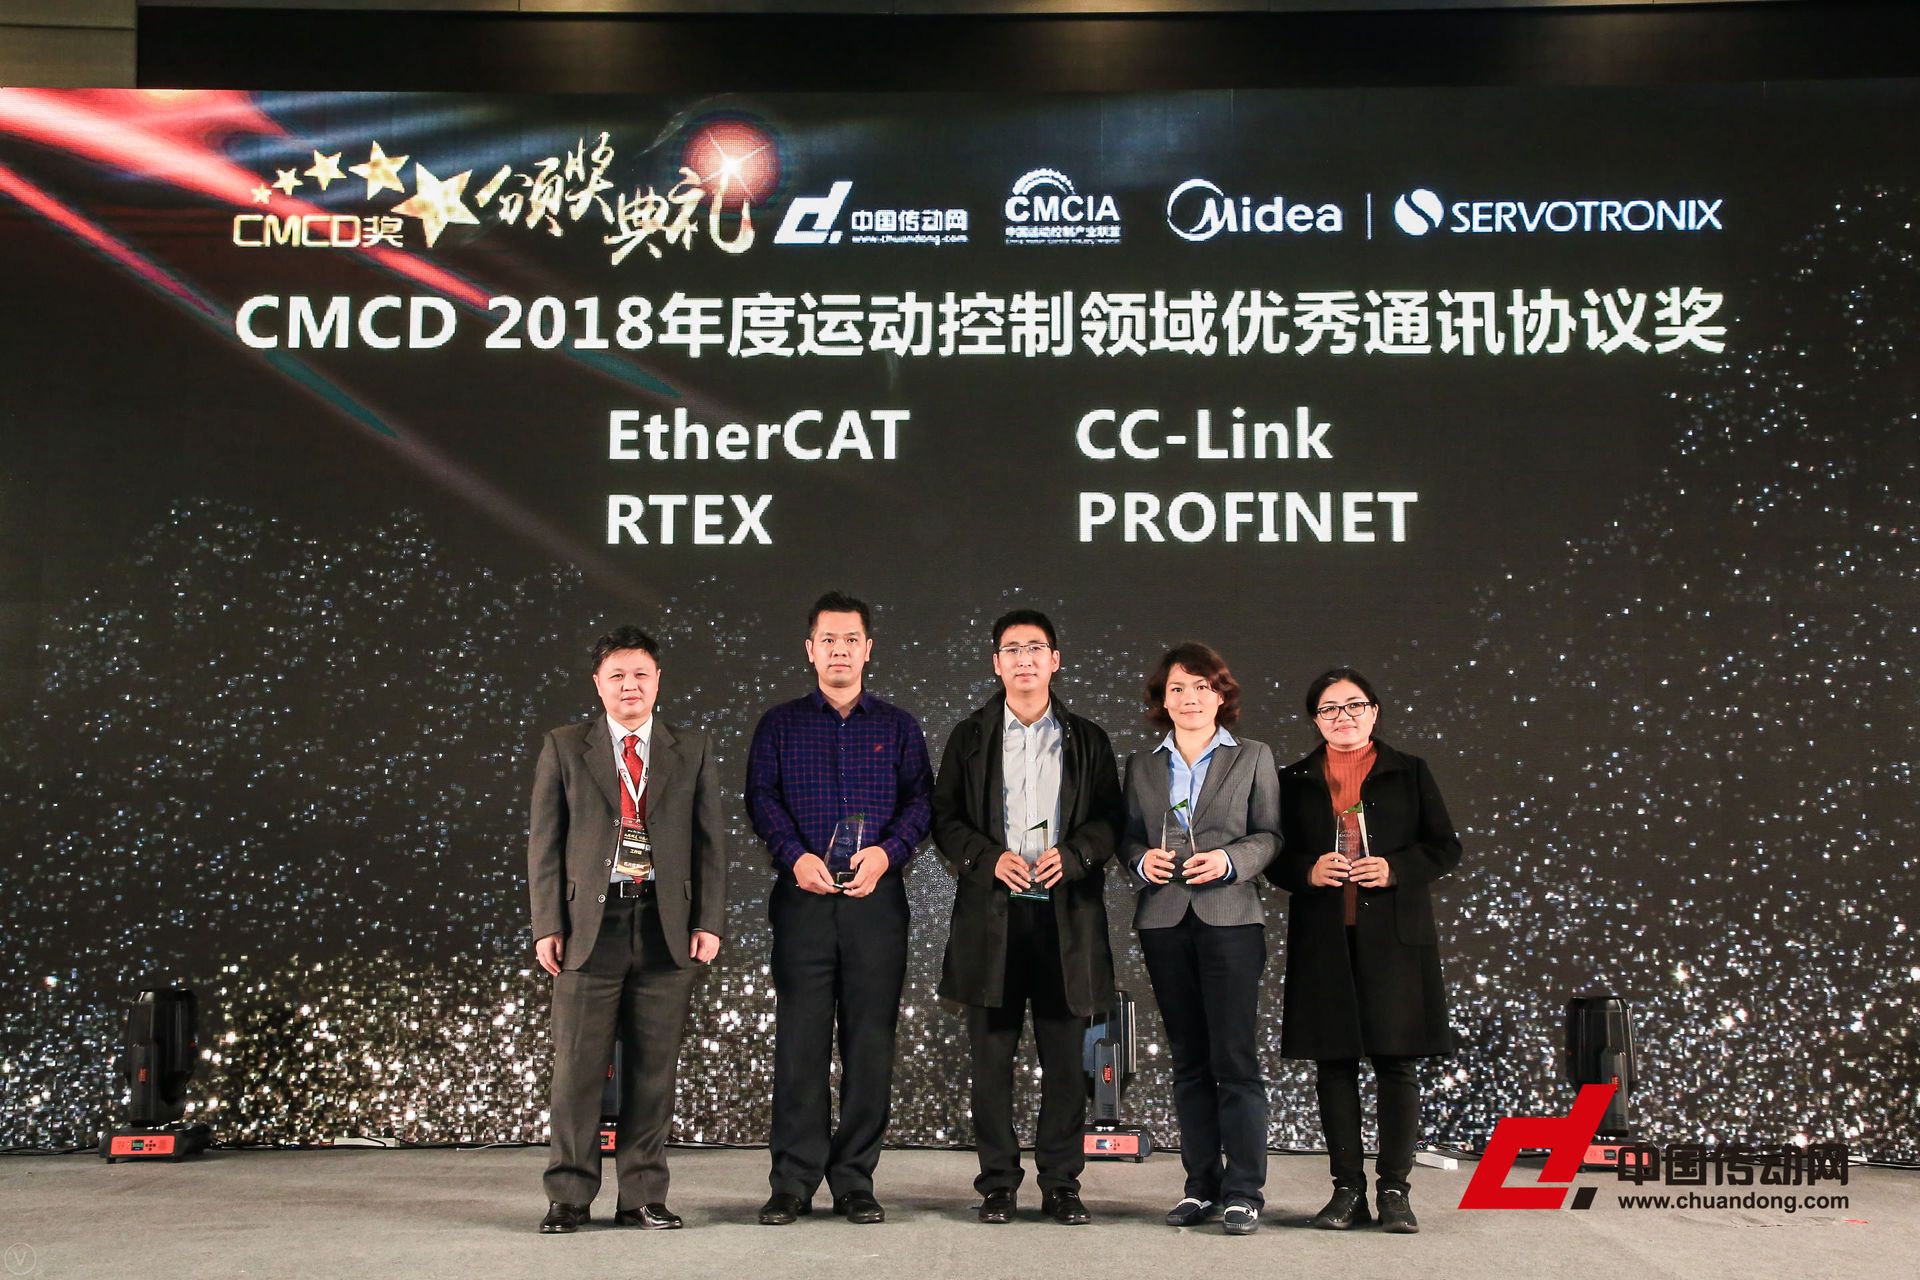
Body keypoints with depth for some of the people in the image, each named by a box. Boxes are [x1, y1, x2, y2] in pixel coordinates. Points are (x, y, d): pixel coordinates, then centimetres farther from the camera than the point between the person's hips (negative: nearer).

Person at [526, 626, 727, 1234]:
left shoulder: (692, 751, 11)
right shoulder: (563, 748, 8)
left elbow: (710, 840, 9)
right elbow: (544, 841, 5)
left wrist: (709, 922, 0)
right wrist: (547, 925, -3)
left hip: (666, 927, 1)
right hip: (590, 923, -1)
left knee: (653, 1069, 4)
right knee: (578, 1065, 0)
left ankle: (643, 1197, 13)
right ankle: (569, 1198, 10)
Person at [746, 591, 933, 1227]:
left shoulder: (898, 727, 14)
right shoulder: (780, 725, 13)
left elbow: (921, 799, 6)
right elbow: (760, 797, 3)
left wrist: (887, 852, -12)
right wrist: (796, 856, -13)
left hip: (877, 897, 1)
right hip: (803, 896, -1)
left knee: (871, 1042, 1)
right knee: (799, 1041, -3)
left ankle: (854, 1181, 9)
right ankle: (792, 1184, 3)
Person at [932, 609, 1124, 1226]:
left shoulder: (1088, 740, 12)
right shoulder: (969, 737, 11)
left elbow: (1110, 819, 7)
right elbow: (944, 818, 7)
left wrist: (1072, 854, -12)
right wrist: (989, 858, -10)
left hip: (1067, 916, 0)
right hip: (991, 914, 0)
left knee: (1065, 1057, 2)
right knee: (992, 1055, 2)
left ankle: (1061, 1184, 10)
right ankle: (998, 1182, 10)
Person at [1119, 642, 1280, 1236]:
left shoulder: (1253, 758, 7)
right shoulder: (1141, 765, 14)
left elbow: (1269, 834, 4)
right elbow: (1128, 835, 14)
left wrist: (1229, 861, -13)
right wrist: (1141, 859, -7)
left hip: (1229, 919, -3)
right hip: (1164, 921, 3)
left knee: (1235, 1057, -7)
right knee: (1188, 1059, 7)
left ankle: (1243, 1191, -2)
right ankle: (1201, 1186, 13)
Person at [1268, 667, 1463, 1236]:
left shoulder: (1409, 773, 7)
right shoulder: (1294, 780, 11)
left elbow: (1445, 847, 5)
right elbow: (1274, 855, 11)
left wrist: (1396, 869, -12)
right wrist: (1307, 871, -10)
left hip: (1395, 935, -1)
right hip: (1324, 938, 1)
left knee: (1396, 1060, -3)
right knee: (1334, 1062, 3)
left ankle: (1394, 1189, 3)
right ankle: (1347, 1188, 10)